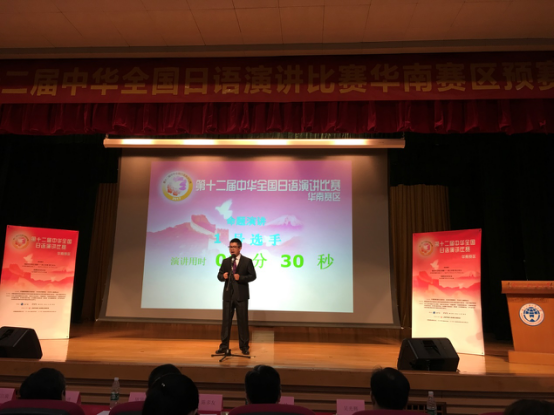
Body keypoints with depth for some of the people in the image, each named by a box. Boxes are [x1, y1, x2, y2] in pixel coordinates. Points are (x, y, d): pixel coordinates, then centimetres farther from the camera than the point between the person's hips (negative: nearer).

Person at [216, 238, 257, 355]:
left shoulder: (247, 261, -1)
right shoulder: (225, 261, 10)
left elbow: (252, 276, -4)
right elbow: (219, 275, 10)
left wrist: (241, 278, -17)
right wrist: (223, 276, -13)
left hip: (241, 295, -3)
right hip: (228, 294, 3)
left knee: (242, 321, 4)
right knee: (226, 320, 6)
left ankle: (244, 346, 15)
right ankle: (224, 346, 16)